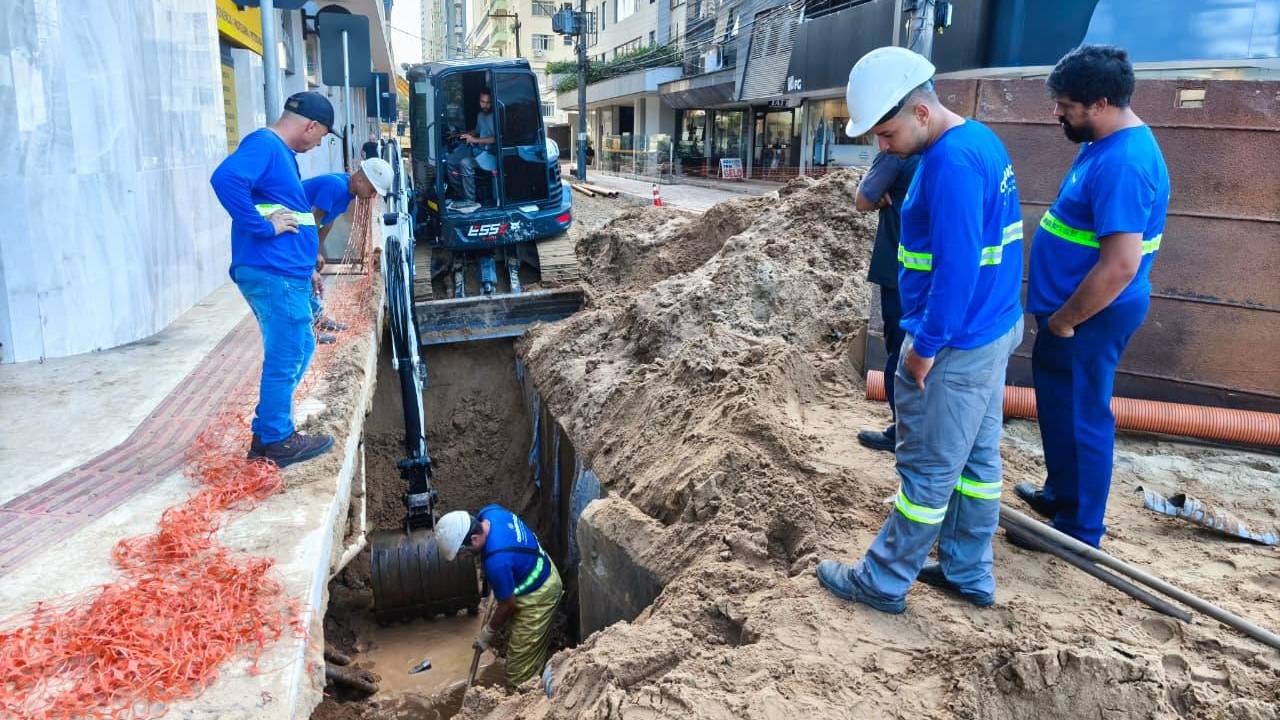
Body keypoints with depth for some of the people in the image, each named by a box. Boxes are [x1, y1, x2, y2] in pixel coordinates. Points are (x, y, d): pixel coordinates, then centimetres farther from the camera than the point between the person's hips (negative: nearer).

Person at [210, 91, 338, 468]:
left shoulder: (280, 152, 19)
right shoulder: (264, 144, -12)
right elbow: (226, 178, -30)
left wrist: (306, 262, 25)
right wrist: (264, 227, -23)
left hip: (285, 273, 10)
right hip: (274, 274, -10)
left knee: (299, 350, 19)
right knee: (285, 358, -1)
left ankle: (268, 431, 28)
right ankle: (277, 441, 13)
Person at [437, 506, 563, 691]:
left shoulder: (497, 561, -38)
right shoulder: (489, 512, -15)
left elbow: (508, 604, -21)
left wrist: (488, 632, -3)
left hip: (537, 596, -9)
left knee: (521, 666, 4)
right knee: (537, 649, 29)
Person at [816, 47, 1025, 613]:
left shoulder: (951, 162, -23)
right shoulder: (980, 139, 10)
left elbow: (956, 267, -26)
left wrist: (925, 346, -17)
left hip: (956, 344, -10)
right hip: (992, 331, 10)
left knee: (927, 470, 3)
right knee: (978, 457, 17)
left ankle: (883, 582, 18)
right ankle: (967, 573, 32)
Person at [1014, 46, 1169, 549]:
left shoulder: (1122, 163, -26)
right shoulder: (1109, 142, 7)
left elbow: (1121, 265, -31)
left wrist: (1064, 320, -19)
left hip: (1090, 317, -10)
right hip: (1076, 307, 10)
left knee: (1080, 417, 3)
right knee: (1061, 407, 22)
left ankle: (1079, 530, 19)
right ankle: (1061, 494, 41)